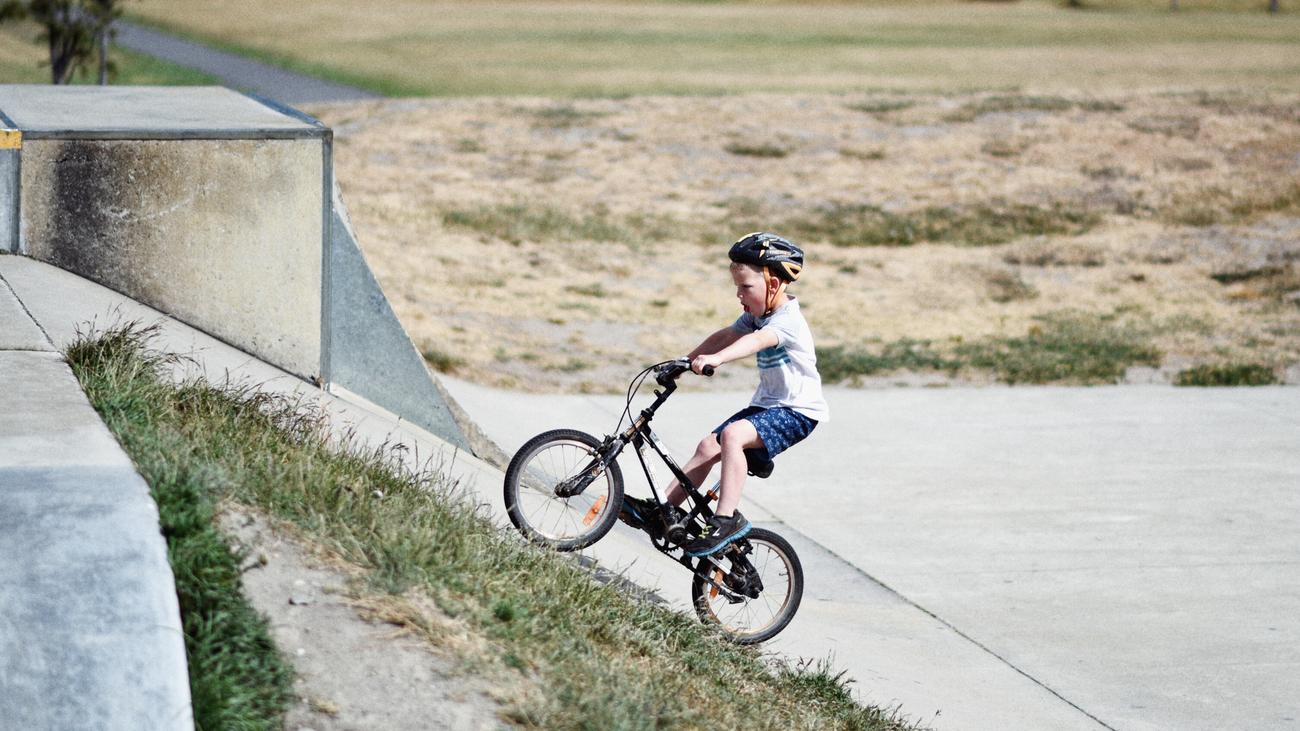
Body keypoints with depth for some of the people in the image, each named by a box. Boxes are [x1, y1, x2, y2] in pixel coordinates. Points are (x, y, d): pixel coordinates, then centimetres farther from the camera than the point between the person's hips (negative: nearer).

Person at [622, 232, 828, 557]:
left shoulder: (788, 319, -21)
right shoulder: (757, 314, 10)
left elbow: (757, 341, -39)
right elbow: (725, 336, 17)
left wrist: (715, 359, -54)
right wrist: (687, 361, 6)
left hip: (797, 411, -9)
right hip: (766, 404, 9)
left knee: (733, 435, -30)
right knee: (709, 446, 0)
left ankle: (726, 518, -29)